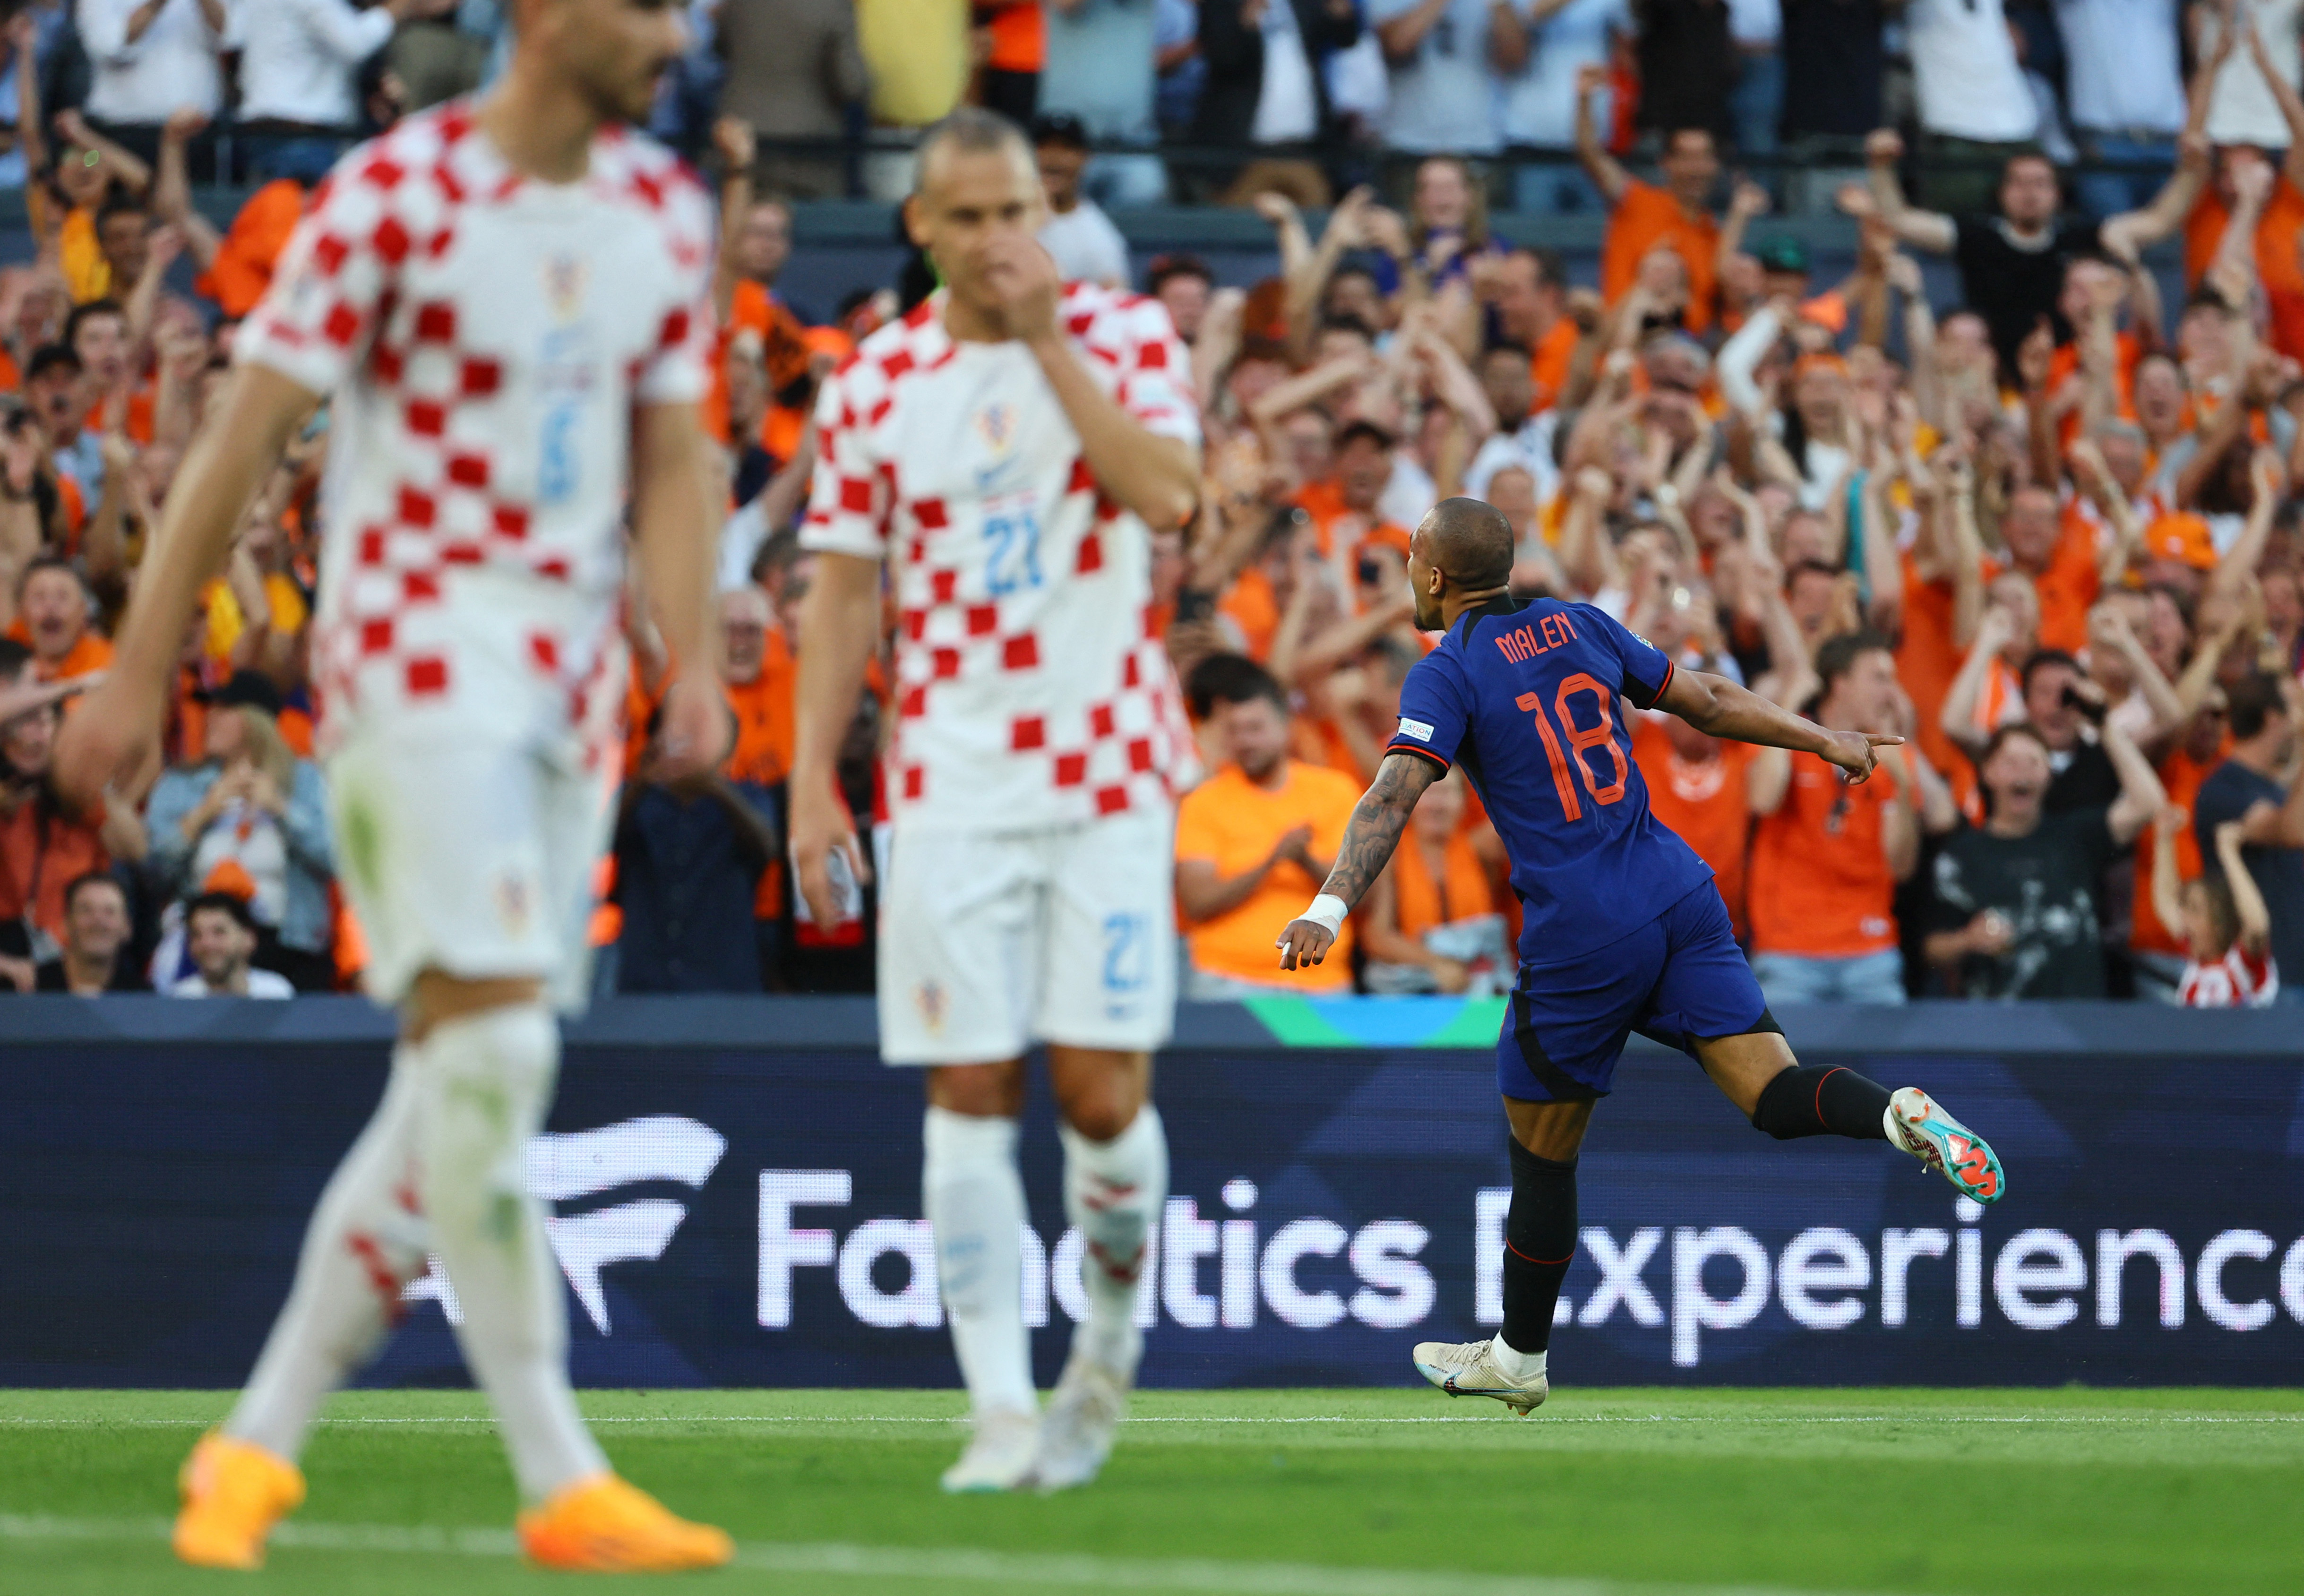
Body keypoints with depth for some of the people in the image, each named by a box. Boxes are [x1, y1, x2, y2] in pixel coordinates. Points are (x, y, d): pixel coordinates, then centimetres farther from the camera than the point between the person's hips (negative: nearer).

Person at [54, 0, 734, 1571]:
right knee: (492, 1047, -14)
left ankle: (260, 1439, 16)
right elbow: (244, 439, -8)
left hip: (571, 682, 7)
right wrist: (140, 674, -8)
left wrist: (695, 661, 0)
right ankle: (563, 1484, -13)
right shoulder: (397, 194, -10)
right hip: (416, 659, -7)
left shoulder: (664, 214, 10)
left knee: (457, 1085, 6)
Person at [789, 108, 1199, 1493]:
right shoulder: (876, 382, 6)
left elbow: (1168, 494, -15)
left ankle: (1114, 1325, 22)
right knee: (971, 1093, -5)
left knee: (1104, 1092, -6)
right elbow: (845, 590, 8)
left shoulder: (1125, 334, 2)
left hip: (1108, 774, -1)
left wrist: (1048, 340, -14)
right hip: (952, 789, 1)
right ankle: (1002, 1408, -1)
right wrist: (813, 777, 1)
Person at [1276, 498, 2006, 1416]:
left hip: (1580, 936, -5)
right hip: (1678, 894, 5)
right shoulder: (1578, 626, 13)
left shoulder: (1448, 674, -4)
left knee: (1541, 1153, 11)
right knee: (1774, 1093, -2)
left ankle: (1520, 1358, 24)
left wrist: (1330, 908, -30)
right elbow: (1710, 703, 20)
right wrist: (1826, 742, 33)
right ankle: (1898, 1116, -33)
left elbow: (1396, 794, -19)